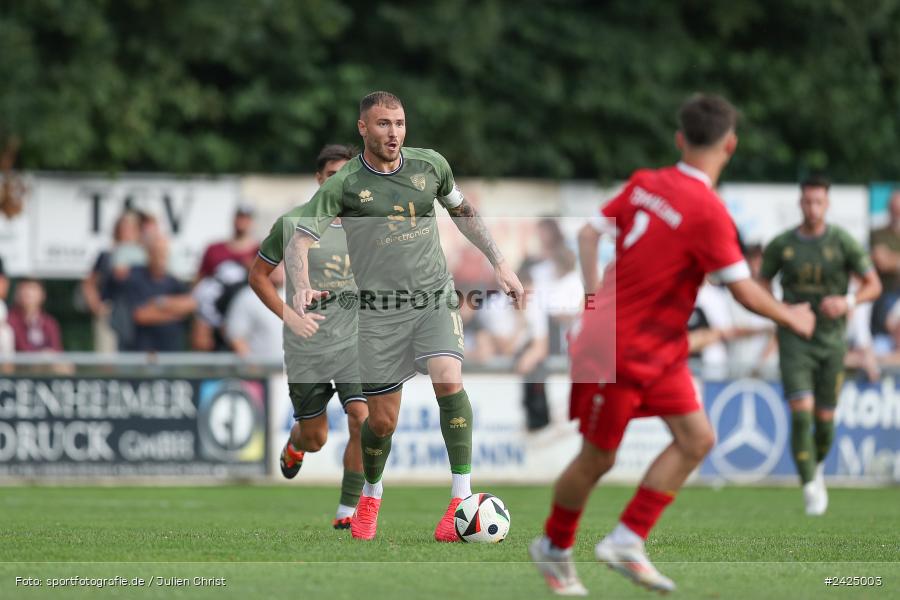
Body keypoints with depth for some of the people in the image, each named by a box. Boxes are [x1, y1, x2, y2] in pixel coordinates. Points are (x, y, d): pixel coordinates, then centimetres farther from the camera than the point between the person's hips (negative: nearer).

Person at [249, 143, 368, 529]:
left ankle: (348, 510, -7)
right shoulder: (292, 224, -8)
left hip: (355, 345, 1)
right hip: (306, 351, -1)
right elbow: (258, 276, 1)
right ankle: (293, 447, 50)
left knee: (364, 422, -20)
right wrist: (290, 317, -10)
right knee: (315, 439, 10)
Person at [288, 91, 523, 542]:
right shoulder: (343, 184, -7)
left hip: (435, 299, 1)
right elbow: (299, 242, -10)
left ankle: (462, 499, -20)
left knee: (448, 380, -25)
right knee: (382, 420, 2)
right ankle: (370, 498, 33)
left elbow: (462, 212, 21)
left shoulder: (430, 165, 3)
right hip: (380, 311, -1)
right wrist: (302, 286, -30)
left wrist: (498, 263, 18)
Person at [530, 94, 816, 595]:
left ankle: (627, 541, 2)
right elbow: (745, 292, -20)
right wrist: (792, 318, -3)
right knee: (598, 459, 6)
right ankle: (554, 548, 26)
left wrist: (596, 300, 16)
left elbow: (590, 233, 5)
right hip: (618, 350, -8)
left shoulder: (645, 184, -3)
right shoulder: (708, 211, -24)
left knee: (696, 438, 1)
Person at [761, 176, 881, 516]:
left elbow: (874, 286, -1)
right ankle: (811, 488, -11)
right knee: (801, 413, -17)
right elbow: (760, 286, 11)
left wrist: (848, 301, -21)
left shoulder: (842, 242, -6)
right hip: (794, 343, -1)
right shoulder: (781, 245, -2)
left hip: (831, 343, 1)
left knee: (824, 420, 7)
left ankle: (817, 466, 39)